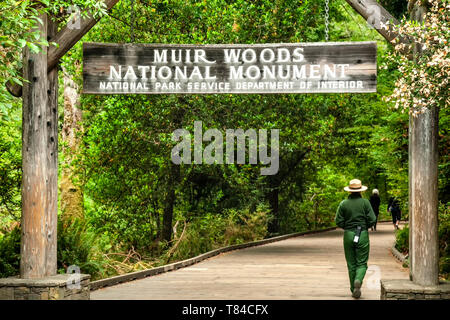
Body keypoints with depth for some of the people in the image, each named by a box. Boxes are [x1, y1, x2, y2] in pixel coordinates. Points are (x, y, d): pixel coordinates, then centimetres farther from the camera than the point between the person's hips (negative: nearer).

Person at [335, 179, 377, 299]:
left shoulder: (343, 204, -1)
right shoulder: (365, 202, -4)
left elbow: (338, 222, -3)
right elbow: (372, 220, -7)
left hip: (348, 235, 1)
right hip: (362, 235, -1)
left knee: (351, 264, 10)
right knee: (361, 263, 4)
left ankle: (354, 290, 11)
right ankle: (358, 281, -24)